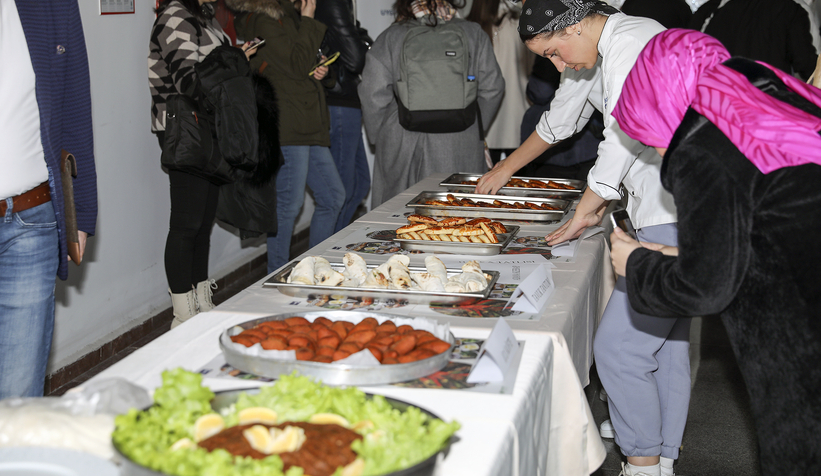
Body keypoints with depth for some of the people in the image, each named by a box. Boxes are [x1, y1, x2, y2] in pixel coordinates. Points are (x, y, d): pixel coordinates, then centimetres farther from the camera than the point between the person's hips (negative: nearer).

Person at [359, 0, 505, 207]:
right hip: (460, 146, 1)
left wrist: (380, 137, 9)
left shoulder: (390, 37, 2)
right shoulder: (473, 33, 7)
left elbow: (373, 95, -3)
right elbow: (492, 88, 7)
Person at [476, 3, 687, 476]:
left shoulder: (630, 43, -16)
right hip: (672, 218, 10)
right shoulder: (597, 54, 16)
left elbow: (622, 140, -18)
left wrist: (585, 212, -3)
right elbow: (560, 120, 32)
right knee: (667, 341, 13)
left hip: (680, 220, -10)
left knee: (619, 346, -9)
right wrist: (506, 169, 43)